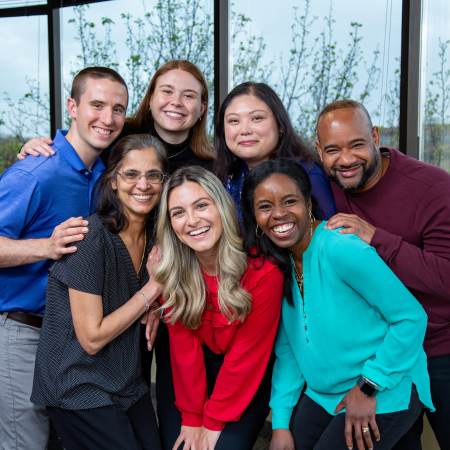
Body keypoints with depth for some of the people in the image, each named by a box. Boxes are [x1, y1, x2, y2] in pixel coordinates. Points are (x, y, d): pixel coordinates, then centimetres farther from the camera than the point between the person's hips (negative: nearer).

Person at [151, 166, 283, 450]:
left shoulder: (263, 270, -22)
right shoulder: (173, 271, -12)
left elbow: (246, 354, -16)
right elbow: (183, 347, -7)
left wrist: (213, 421, -12)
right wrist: (192, 417, -9)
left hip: (250, 381, -2)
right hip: (199, 379, 3)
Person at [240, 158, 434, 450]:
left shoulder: (341, 250, -24)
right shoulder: (275, 263, -1)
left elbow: (412, 317, -19)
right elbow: (287, 348, 4)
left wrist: (368, 387, -15)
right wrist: (280, 422, 0)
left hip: (387, 391, -6)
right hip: (323, 394, 6)